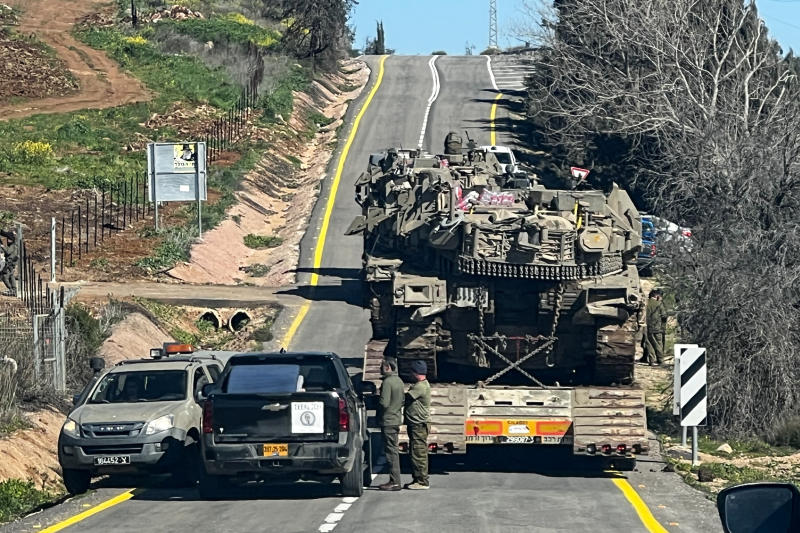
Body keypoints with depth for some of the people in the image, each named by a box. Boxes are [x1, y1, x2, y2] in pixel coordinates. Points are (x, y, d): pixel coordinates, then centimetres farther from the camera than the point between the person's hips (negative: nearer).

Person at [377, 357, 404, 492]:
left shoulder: (388, 382, -17)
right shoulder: (399, 381, 12)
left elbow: (384, 403, -21)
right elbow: (402, 401, 19)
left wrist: (375, 403, -4)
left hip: (388, 420, -9)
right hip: (396, 419, 9)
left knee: (391, 451, -7)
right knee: (393, 451, 14)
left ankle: (395, 482, -7)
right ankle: (394, 480, 17)